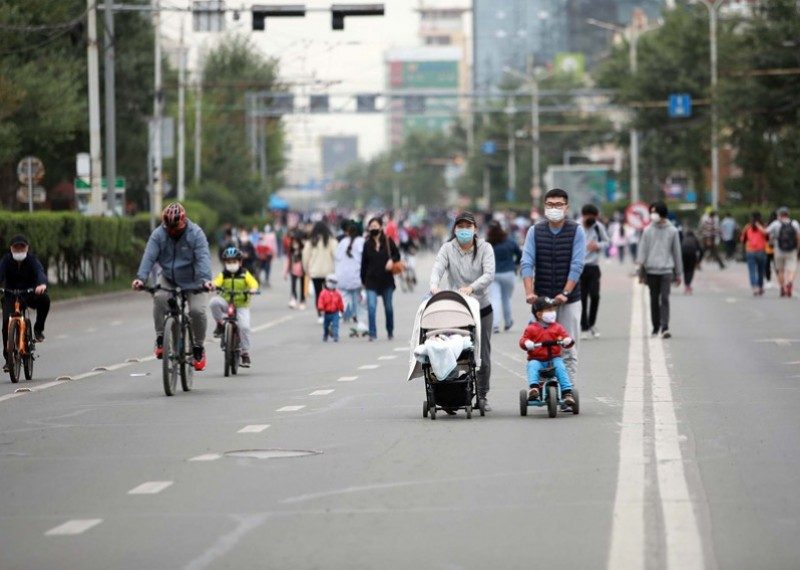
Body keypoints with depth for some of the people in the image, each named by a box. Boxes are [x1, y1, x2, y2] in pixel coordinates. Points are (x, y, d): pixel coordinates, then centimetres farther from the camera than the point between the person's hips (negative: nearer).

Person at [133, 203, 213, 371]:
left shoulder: (195, 233, -18)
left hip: (193, 282, -2)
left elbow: (203, 257, -29)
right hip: (169, 279, 2)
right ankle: (160, 339, -15)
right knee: (159, 297, -29)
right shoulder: (158, 234, -12)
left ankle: (198, 348, 2)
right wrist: (141, 278, -38)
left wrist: (205, 279, -46)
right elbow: (149, 256, -22)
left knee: (197, 310, -21)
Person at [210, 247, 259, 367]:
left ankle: (245, 353, -6)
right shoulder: (223, 274, 4)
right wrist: (212, 285, -39)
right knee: (214, 302, -31)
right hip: (226, 303, 1)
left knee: (244, 326, -19)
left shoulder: (245, 274, 2)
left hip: (241, 304, -1)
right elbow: (217, 282, -15)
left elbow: (253, 282, -13)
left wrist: (253, 289, -36)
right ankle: (220, 324, -9)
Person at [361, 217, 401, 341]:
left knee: (388, 307, 11)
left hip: (386, 279, 0)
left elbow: (397, 254, 8)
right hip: (372, 281, 0)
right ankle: (372, 334, -10)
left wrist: (392, 260, -14)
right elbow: (364, 264, 7)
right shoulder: (367, 245, 2)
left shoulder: (388, 242, -2)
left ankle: (390, 331, 29)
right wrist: (363, 280, 7)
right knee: (371, 307, -13)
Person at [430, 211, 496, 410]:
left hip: (482, 308, 0)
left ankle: (482, 395, 15)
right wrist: (434, 284, -36)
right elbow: (438, 267, -14)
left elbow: (489, 274, -14)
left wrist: (472, 287, -32)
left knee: (483, 355, 4)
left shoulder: (485, 248, 0)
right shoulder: (448, 248, 3)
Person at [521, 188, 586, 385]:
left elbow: (577, 266, -8)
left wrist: (565, 293, -18)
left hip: (569, 300, -1)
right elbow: (527, 263, -5)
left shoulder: (576, 231, -1)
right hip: (541, 299, 1)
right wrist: (529, 293, -19)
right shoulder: (535, 231, 4)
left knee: (569, 351, 0)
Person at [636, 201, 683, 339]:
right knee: (654, 299, 7)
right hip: (651, 270, 2)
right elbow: (642, 249, 3)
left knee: (665, 299, -13)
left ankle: (665, 327, -21)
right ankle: (656, 327, 17)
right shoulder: (648, 230, 7)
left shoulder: (672, 231, 5)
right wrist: (640, 268, -12)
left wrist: (678, 273, 10)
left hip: (666, 270, -2)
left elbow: (677, 252, 10)